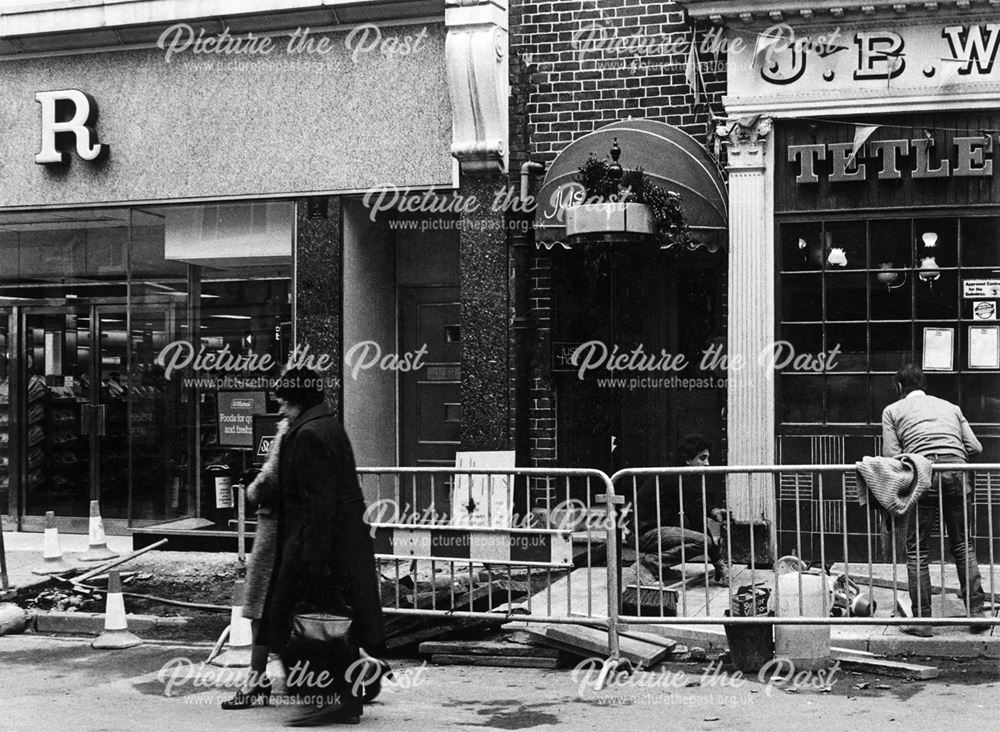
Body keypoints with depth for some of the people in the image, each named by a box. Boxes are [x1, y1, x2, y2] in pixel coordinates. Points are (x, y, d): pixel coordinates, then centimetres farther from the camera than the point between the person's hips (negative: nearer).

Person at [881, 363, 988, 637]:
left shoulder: (892, 411, 17)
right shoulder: (950, 407, 27)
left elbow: (890, 455, 5)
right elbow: (975, 447, 17)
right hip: (957, 473, 3)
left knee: (916, 549, 4)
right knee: (963, 545, 14)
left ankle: (922, 620, 1)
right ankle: (976, 611, 7)